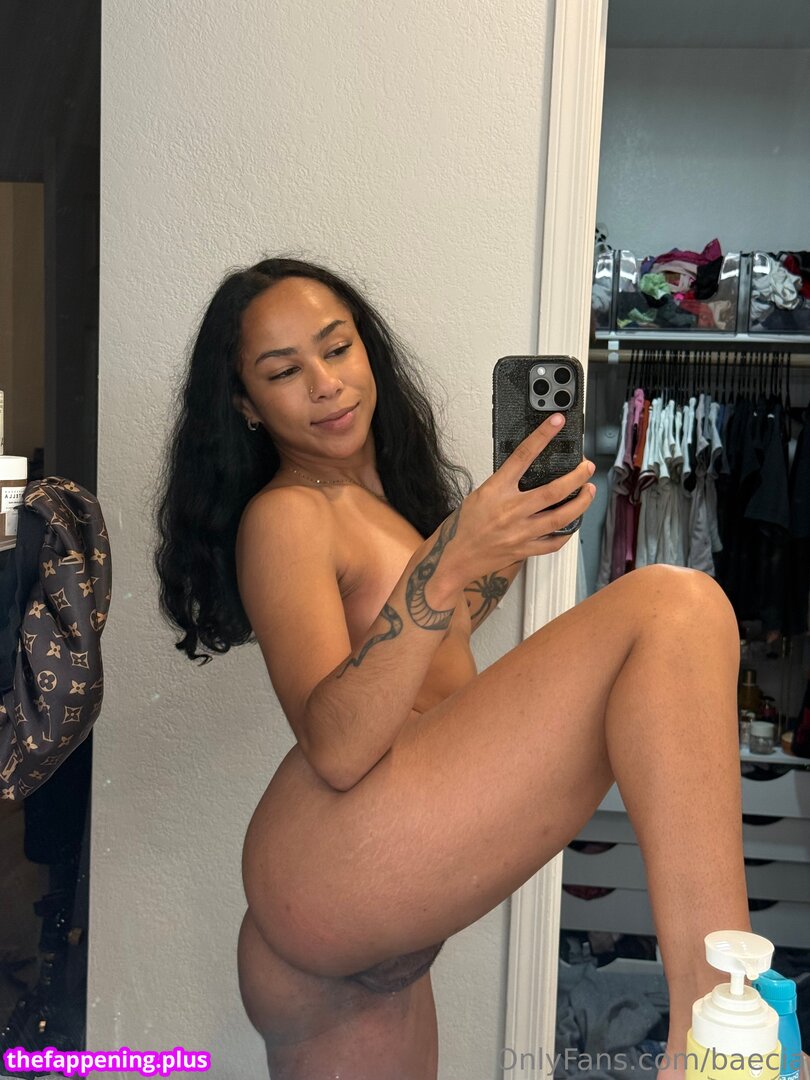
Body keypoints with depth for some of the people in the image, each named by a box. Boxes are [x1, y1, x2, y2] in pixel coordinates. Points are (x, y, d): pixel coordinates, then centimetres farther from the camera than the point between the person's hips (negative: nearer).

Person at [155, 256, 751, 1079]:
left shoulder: (387, 497, 23)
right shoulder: (282, 516, -4)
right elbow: (336, 748, -18)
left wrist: (513, 537, 26)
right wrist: (448, 562, -30)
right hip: (328, 863, -9)